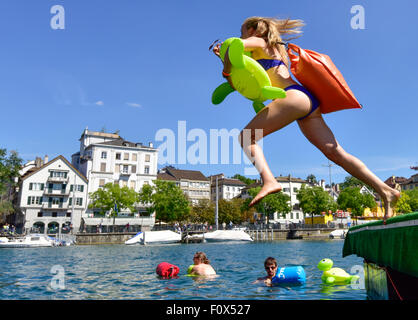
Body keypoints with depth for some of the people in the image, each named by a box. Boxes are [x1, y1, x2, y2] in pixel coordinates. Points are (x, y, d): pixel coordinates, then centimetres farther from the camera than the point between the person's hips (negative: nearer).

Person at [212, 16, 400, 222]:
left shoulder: (259, 42, 12)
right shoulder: (271, 51, 36)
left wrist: (226, 71, 5)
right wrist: (225, 56, 41)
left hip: (295, 96, -9)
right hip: (308, 101, 9)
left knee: (246, 137, -6)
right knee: (335, 152, 0)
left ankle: (269, 181, -26)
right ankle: (385, 191, -4)